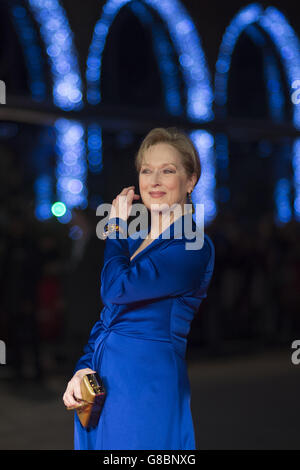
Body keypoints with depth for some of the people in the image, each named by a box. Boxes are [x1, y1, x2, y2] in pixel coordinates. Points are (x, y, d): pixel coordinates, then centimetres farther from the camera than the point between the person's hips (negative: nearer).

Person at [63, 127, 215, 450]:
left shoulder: (193, 248, -13)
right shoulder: (134, 242, 13)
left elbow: (116, 290, -22)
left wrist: (116, 223, -7)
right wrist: (83, 369, -2)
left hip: (147, 387, -7)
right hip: (101, 383, 7)